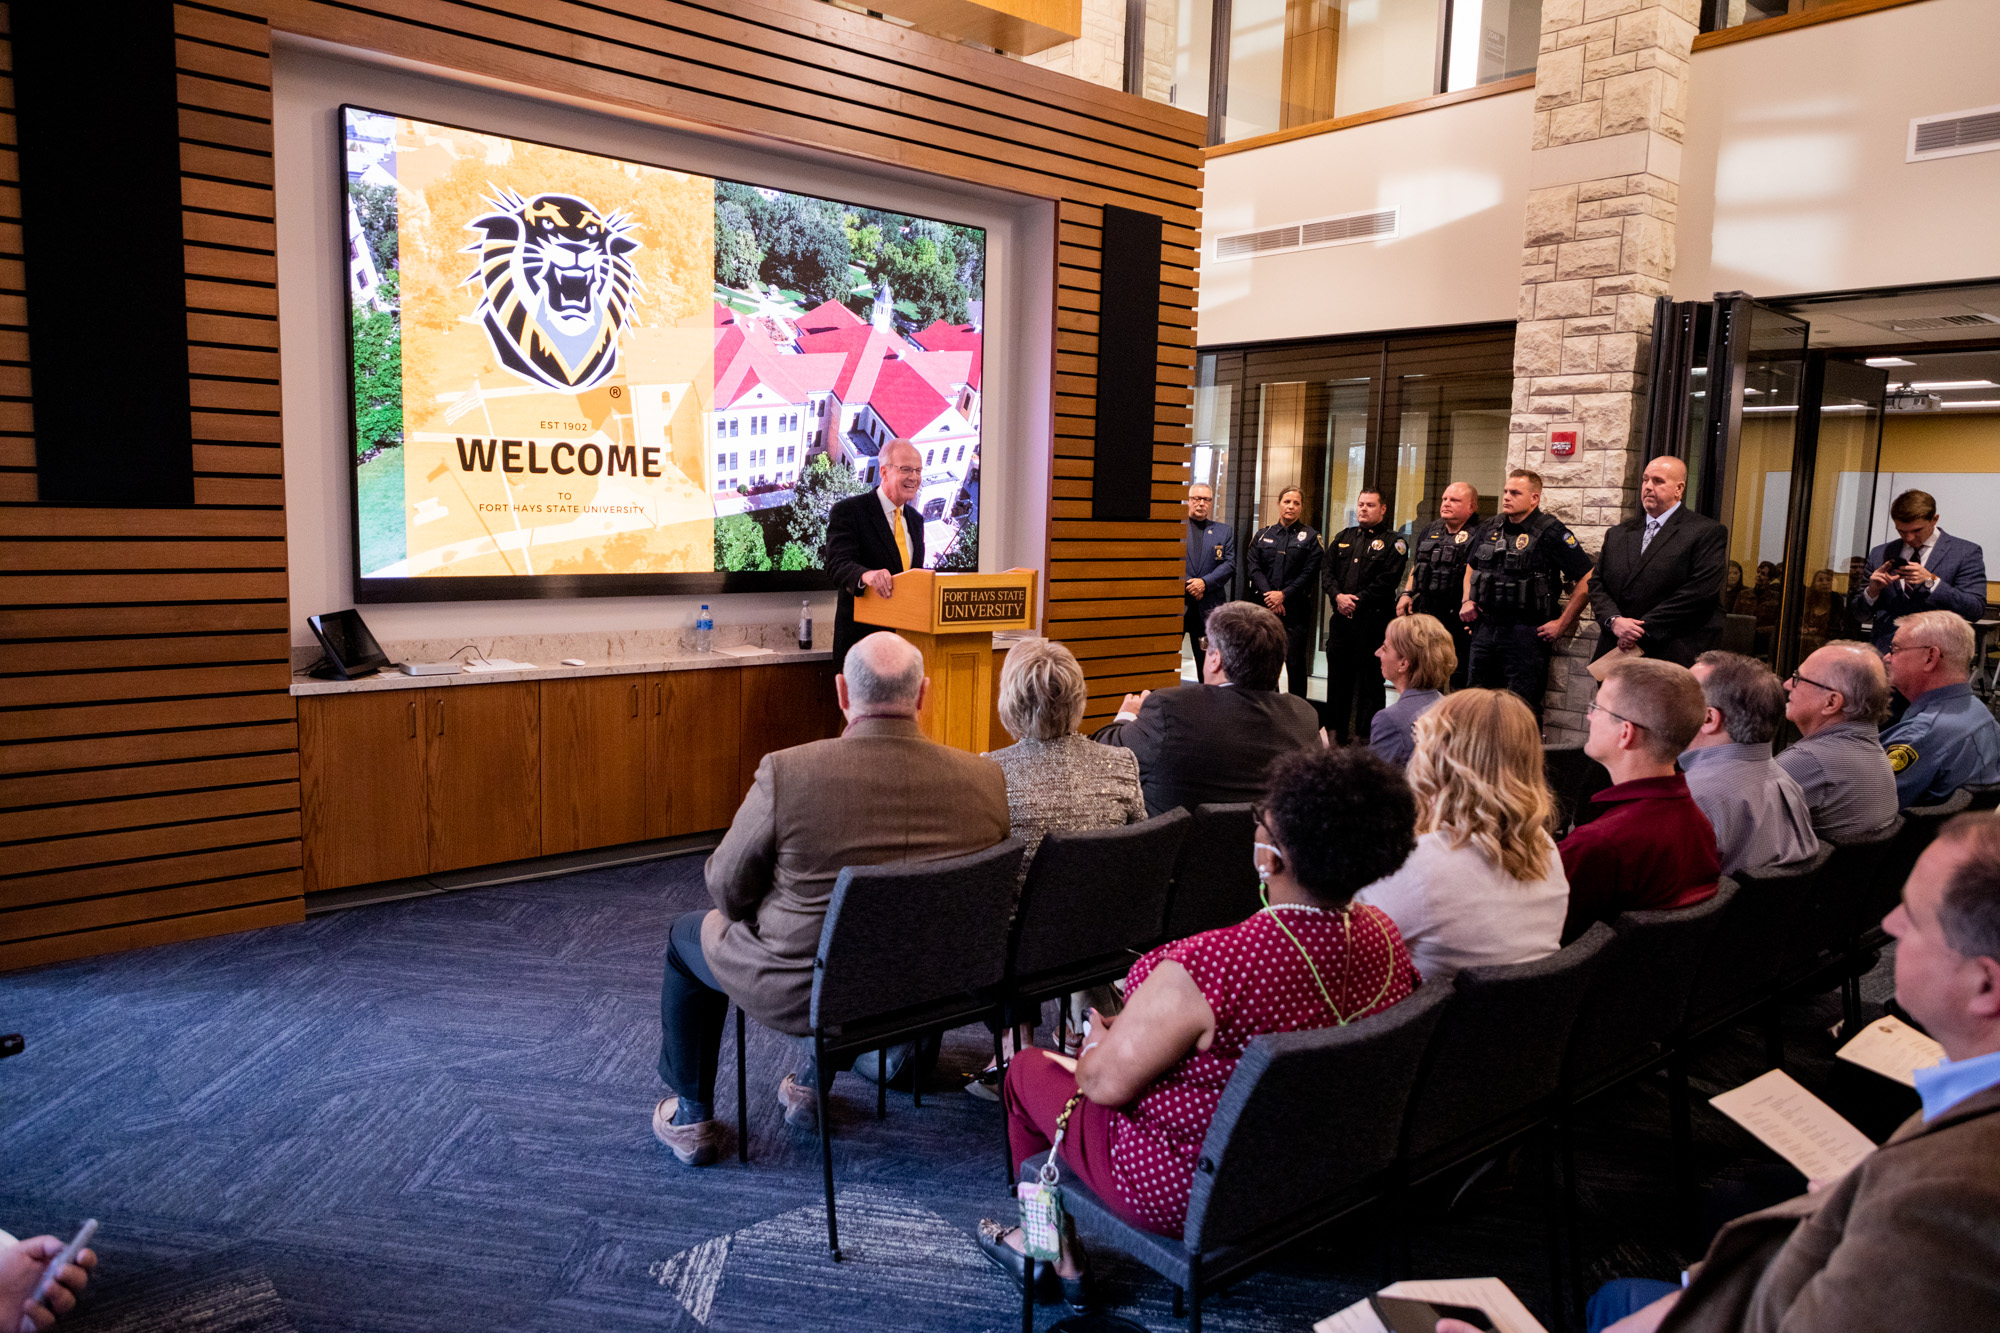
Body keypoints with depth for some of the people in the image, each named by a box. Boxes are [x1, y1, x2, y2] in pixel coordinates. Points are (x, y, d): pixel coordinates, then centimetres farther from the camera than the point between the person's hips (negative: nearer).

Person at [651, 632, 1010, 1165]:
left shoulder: (786, 772, -24)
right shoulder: (985, 779, -14)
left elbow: (727, 886, -9)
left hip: (798, 994, -4)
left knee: (689, 935, 27)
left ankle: (691, 1117, 39)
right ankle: (814, 1087, 49)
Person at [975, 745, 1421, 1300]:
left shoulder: (1211, 966, -37)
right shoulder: (1385, 937, -14)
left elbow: (1107, 1082, -22)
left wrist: (1097, 1044, 2)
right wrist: (1145, 1025, 9)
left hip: (1188, 1194, -7)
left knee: (1029, 1068, 17)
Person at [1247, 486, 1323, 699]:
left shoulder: (1310, 537, 5)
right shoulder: (1263, 536, 13)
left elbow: (1309, 574, -3)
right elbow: (1255, 569, 4)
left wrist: (1284, 595, -12)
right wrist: (1269, 594, -10)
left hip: (1296, 608, -3)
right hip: (1265, 607, 3)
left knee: (1295, 662, -3)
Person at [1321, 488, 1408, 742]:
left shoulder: (1392, 542, -1)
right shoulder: (1343, 538, 17)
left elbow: (1387, 581, -11)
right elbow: (1326, 571, 10)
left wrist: (1357, 601, -15)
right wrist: (1338, 595, -8)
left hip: (1372, 619, -5)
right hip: (1340, 618, 6)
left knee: (1369, 680, -2)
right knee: (1337, 675, 11)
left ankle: (1365, 738, 4)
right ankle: (1334, 733, 21)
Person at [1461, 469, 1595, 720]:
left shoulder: (1551, 532, -9)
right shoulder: (1489, 528, 10)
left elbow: (1588, 580, -11)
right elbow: (1471, 567, 28)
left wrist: (1562, 624, -11)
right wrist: (1467, 600, 11)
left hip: (1526, 633, -6)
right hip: (1485, 629, 6)